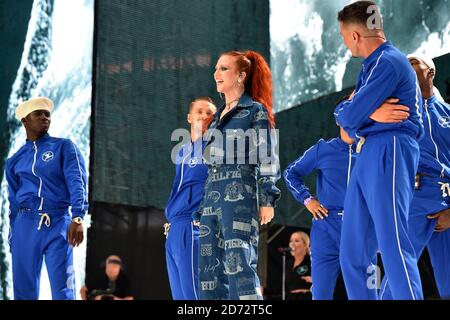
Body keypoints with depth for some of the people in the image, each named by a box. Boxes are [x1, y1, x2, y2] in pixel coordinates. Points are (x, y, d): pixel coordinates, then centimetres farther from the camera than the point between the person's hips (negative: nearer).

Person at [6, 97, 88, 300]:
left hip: (58, 224, -3)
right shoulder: (15, 161, 15)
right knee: (24, 290, 4)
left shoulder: (64, 147, 7)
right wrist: (13, 239, 15)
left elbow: (77, 182, -7)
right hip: (26, 225, 3)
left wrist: (77, 218, -22)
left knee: (63, 290, -8)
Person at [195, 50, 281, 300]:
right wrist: (203, 207, 21)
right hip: (212, 193, 8)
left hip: (240, 192, -8)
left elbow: (267, 159, -6)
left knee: (239, 262, -15)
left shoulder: (255, 110, 1)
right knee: (210, 267, 2)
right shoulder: (219, 115, 23)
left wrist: (267, 200, -14)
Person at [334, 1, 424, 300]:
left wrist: (341, 111, 9)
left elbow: (350, 116, -13)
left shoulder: (389, 61, -8)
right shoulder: (373, 64, 24)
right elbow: (348, 122, 22)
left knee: (393, 246, -15)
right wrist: (348, 110, 1)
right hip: (367, 157, 10)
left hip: (387, 154, -10)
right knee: (353, 252, 7)